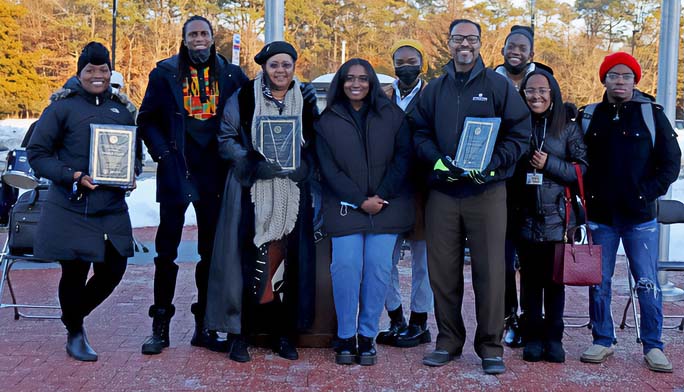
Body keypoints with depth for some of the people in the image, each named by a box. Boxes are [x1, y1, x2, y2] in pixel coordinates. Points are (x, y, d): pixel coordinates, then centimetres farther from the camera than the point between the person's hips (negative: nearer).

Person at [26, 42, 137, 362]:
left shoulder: (122, 111, 12)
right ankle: (74, 333, 27)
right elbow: (37, 153, -3)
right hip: (70, 209, -4)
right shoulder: (63, 108, -2)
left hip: (112, 209, 4)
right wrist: (73, 176, -16)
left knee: (113, 270, 5)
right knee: (74, 272, 2)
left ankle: (75, 314, 34)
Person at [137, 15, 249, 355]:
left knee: (212, 251, 8)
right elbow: (147, 121, 6)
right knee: (167, 251, 2)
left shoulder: (232, 75, 6)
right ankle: (160, 327, 12)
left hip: (215, 174, 2)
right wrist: (162, 153, -6)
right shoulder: (165, 73, 3)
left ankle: (204, 326, 19)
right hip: (176, 172, -2)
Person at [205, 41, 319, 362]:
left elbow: (315, 146, 11)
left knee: (289, 259, 2)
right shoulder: (243, 98, 3)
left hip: (292, 194, 2)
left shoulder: (306, 100, 11)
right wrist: (255, 165, -15)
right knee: (247, 258, -5)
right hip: (250, 192, -2)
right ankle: (239, 333, 4)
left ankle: (283, 332, 13)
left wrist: (299, 167, -9)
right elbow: (226, 139, 0)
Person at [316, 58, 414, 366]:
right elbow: (328, 168, 0)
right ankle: (345, 337, 5)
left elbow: (403, 156, 3)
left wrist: (381, 196, -8)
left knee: (378, 270, -3)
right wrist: (360, 201, -9)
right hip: (345, 208, 0)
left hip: (387, 207, 1)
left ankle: (367, 337, 8)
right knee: (346, 269, -8)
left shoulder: (391, 115, 7)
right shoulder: (327, 120, 6)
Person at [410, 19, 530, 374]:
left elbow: (520, 133, 0)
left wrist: (492, 163, -13)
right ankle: (448, 340, 21)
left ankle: (491, 346, 10)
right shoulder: (434, 89, 13)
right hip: (442, 191, 3)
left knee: (490, 270, -2)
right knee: (442, 269, 6)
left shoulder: (498, 85, 3)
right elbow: (419, 133, 11)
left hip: (486, 191, -3)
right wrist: (437, 159, -8)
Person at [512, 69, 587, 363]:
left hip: (557, 216, -1)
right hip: (525, 216, 1)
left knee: (555, 278, 2)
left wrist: (549, 164, -12)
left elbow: (583, 169, -1)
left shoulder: (568, 128, 5)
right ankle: (533, 337, 14)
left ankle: (553, 338, 13)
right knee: (530, 277, 4)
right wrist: (523, 165, -7)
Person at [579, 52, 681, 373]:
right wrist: (586, 195, 1)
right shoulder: (589, 116, 7)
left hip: (640, 217, -2)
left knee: (647, 284, 1)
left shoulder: (651, 113, 1)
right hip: (600, 216, 2)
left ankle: (653, 346, 12)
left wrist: (650, 192, -8)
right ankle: (603, 341, 20)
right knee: (598, 283, 7)